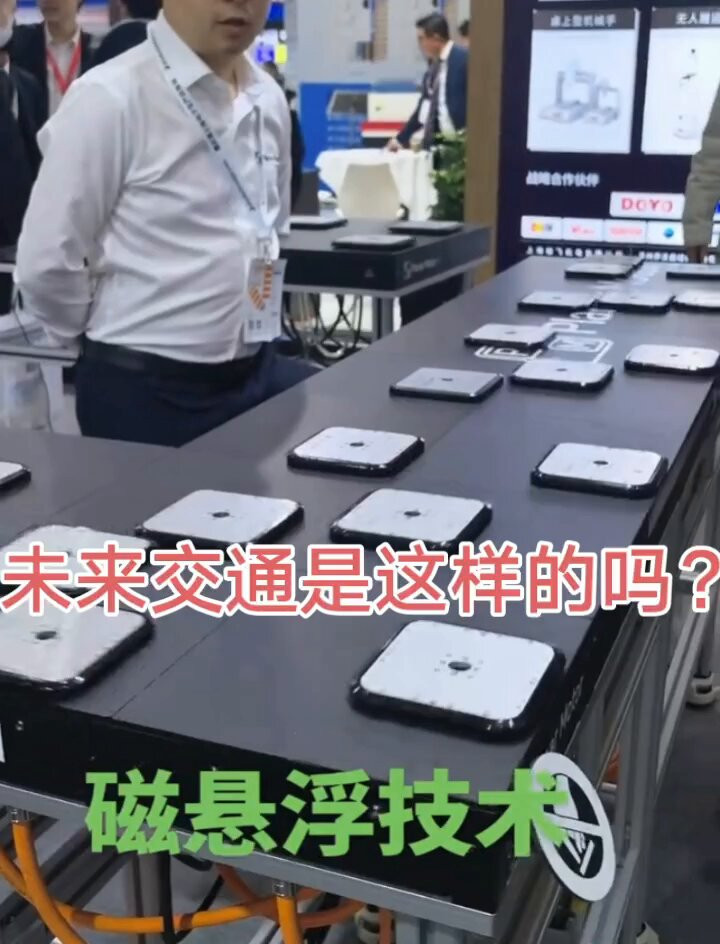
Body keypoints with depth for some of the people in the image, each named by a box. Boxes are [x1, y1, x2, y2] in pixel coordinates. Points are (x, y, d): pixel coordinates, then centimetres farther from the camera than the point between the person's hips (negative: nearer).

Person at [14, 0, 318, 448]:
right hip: (147, 389, -6)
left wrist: (258, 326, 15)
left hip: (259, 373, 6)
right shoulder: (110, 99, -15)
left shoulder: (268, 98, 6)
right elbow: (46, 262, -12)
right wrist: (118, 341, 0)